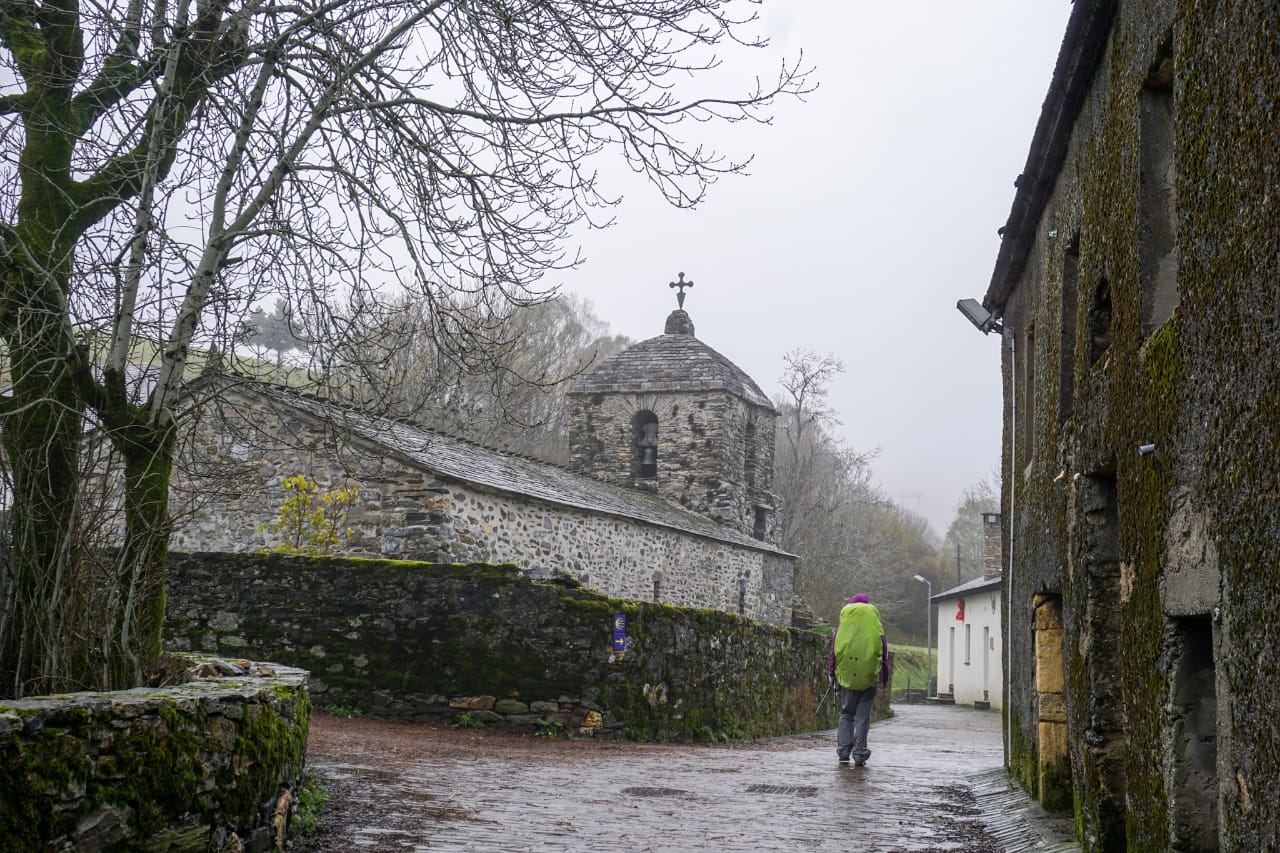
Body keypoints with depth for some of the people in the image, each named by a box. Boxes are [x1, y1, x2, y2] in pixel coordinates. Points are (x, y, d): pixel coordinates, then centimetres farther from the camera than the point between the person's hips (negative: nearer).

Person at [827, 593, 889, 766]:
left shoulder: (843, 625, 7)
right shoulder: (876, 625, 7)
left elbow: (834, 650, 5)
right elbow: (884, 652, 7)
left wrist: (831, 673, 9)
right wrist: (884, 677, 11)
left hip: (847, 675, 1)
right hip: (869, 677, -1)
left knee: (846, 713, 13)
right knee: (863, 716, 3)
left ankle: (843, 750, 3)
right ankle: (859, 753, -1)